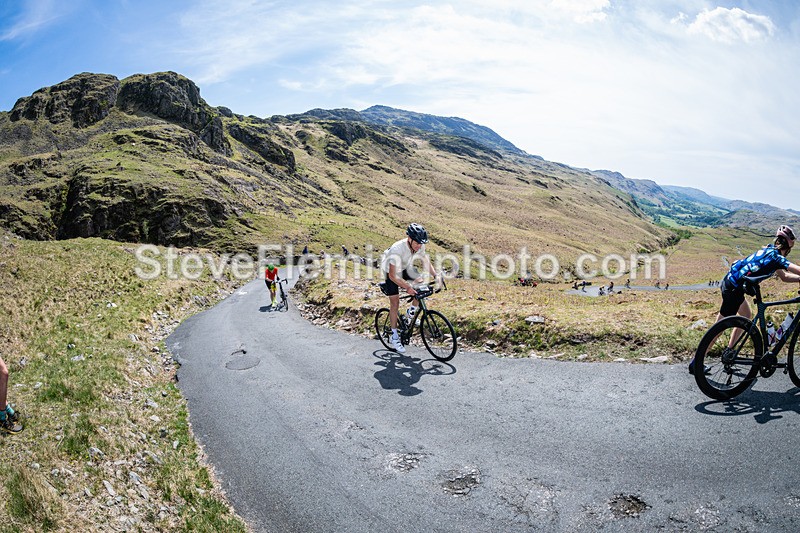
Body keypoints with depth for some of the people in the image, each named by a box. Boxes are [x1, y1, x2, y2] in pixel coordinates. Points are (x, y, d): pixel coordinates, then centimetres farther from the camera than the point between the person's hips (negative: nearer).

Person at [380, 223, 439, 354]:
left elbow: (426, 263, -8)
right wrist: (407, 287, -49)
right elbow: (393, 275, -39)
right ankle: (394, 336, 2)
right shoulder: (397, 249, -39)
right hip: (390, 272, -6)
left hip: (404, 269, 6)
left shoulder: (420, 247, -21)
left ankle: (412, 312, 10)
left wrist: (436, 276, -25)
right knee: (395, 302, -9)